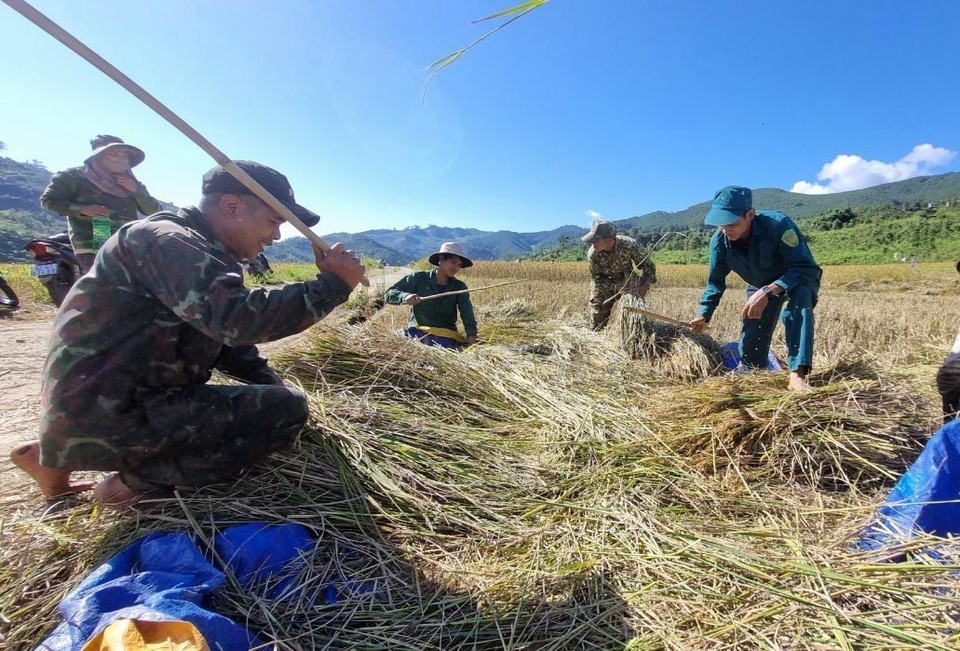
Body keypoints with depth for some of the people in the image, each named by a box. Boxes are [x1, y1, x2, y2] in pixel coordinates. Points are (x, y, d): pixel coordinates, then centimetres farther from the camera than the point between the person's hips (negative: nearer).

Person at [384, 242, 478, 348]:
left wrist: (471, 334, -24)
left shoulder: (459, 287, 10)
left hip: (447, 337, 1)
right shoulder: (418, 278, 5)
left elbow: (467, 313, -5)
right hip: (418, 332, -1)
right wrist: (404, 296, -21)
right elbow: (388, 294, 2)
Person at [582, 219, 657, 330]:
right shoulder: (592, 254, -30)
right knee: (598, 313, -1)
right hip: (604, 284, 0)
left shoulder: (630, 245, -32)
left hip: (628, 279, 0)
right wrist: (616, 287, -29)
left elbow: (648, 265, -18)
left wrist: (645, 285, -33)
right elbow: (596, 278, -17)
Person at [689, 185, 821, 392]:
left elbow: (807, 269, -38)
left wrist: (768, 292, -52)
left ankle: (798, 374, -41)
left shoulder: (778, 224, -36)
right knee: (750, 349, -3)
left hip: (798, 282, -4)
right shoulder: (719, 241, -22)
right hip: (761, 288, 4)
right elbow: (716, 281, -6)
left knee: (799, 295, -41)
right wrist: (704, 314, -18)